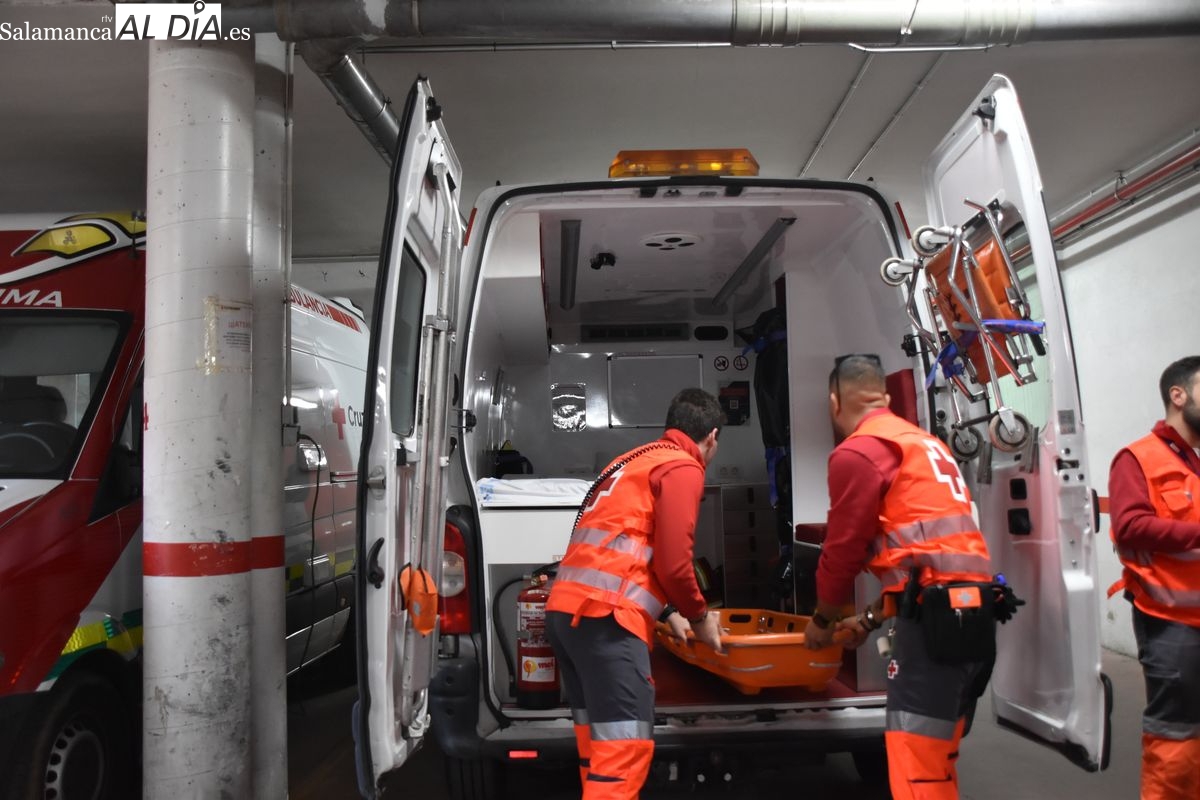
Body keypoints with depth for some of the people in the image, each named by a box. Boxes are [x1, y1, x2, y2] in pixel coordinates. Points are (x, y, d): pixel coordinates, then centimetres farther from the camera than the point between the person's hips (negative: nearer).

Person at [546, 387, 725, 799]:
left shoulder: (639, 461, 28)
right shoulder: (682, 468, 0)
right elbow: (672, 561, -8)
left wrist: (669, 614, 34)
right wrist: (700, 617, 9)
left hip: (568, 609, 9)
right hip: (606, 616, -9)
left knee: (600, 748, 15)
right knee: (624, 751, -9)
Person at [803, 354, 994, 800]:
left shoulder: (856, 451, -4)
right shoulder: (923, 443, 25)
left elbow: (843, 549, -2)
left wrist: (822, 620, 15)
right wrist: (872, 619, 31)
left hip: (934, 615, -9)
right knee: (937, 761, 17)